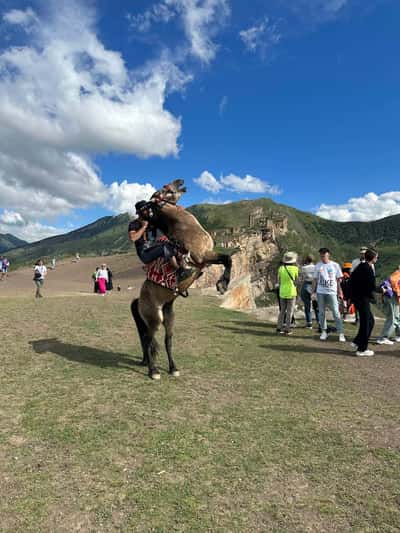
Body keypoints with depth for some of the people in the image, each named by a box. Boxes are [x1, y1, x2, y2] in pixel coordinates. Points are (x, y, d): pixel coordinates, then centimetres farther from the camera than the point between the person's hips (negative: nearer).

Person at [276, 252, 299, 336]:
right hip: (291, 292, -3)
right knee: (290, 311, 4)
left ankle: (279, 327, 15)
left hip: (282, 292, 3)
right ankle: (287, 329, 4)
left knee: (282, 310, 15)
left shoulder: (281, 268, -3)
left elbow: (279, 281, 5)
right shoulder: (295, 268, -10)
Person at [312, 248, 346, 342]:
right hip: (320, 292, 2)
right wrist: (313, 292, 5)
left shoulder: (335, 265, 3)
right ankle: (324, 331, 17)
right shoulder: (318, 266, 7)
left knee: (336, 312, -5)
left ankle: (341, 333, -2)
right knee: (321, 312, 7)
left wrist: (340, 292, 1)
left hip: (332, 292, -2)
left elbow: (338, 280, 5)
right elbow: (315, 280, 10)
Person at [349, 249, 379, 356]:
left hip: (356, 297, 9)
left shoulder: (360, 267, 11)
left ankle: (357, 342, 23)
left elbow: (352, 280, 16)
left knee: (370, 321, 19)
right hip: (363, 299, -9)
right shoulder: (368, 269, -17)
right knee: (365, 323, 1)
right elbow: (372, 286, -18)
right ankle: (361, 350, 9)